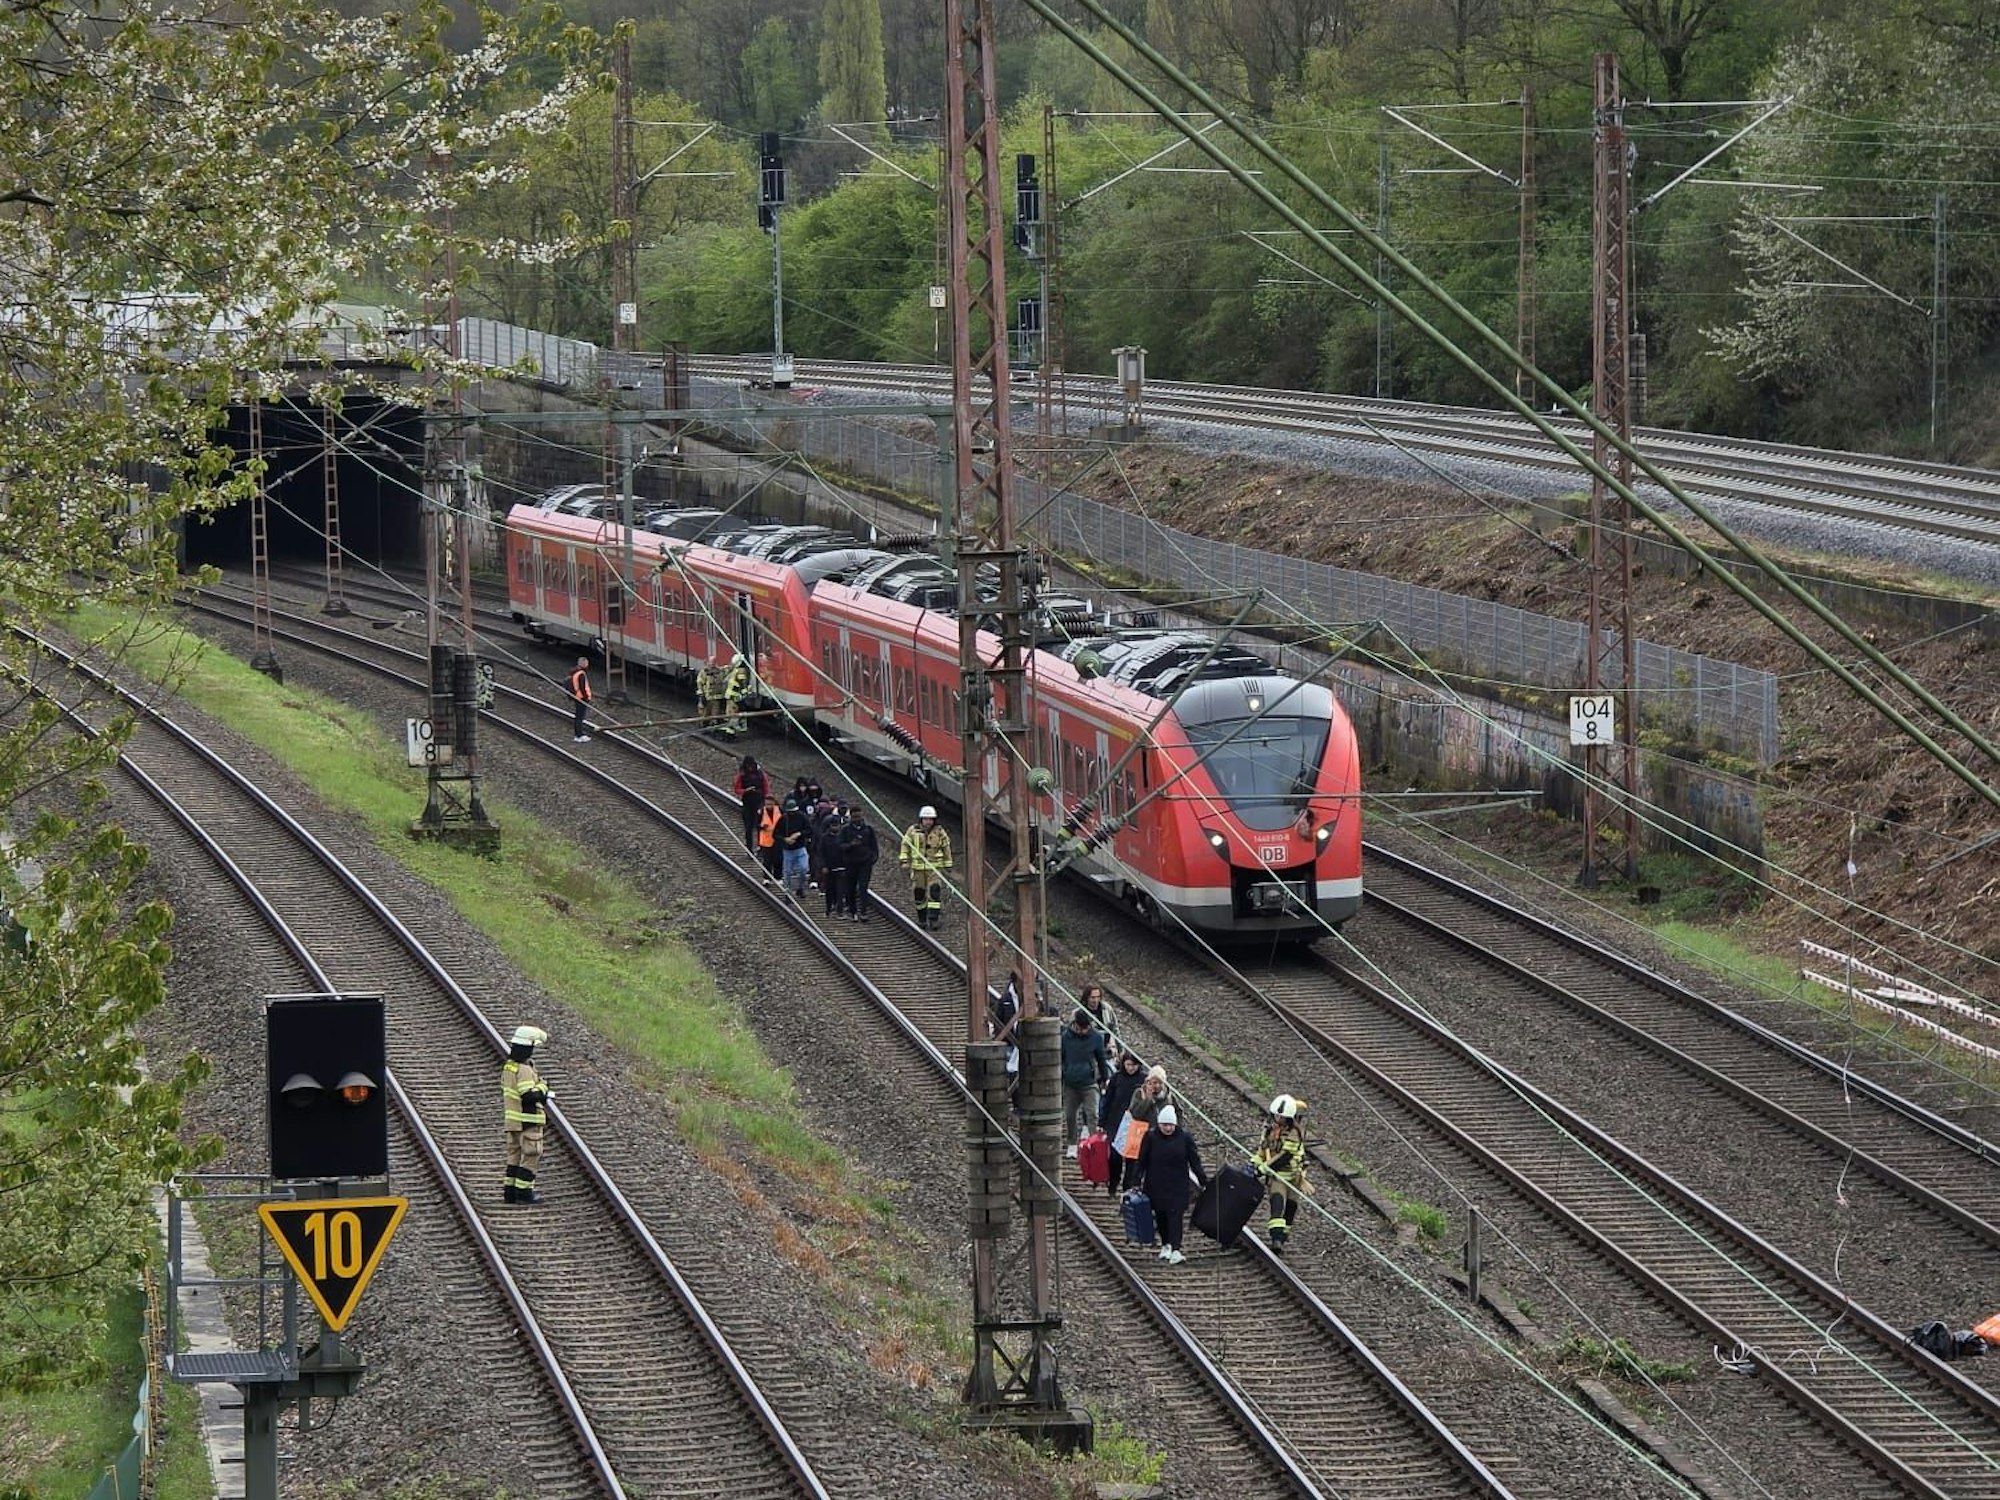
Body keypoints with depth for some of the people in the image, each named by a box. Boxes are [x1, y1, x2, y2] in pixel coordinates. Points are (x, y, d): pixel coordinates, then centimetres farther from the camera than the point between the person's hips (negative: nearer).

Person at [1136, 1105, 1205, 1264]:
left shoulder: (1184, 1138, -3)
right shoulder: (1151, 1137, -4)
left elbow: (1195, 1162, 1)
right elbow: (1142, 1161, 1)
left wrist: (1204, 1182, 0)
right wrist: (1137, 1181, -2)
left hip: (1178, 1186, -1)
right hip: (1156, 1185, 1)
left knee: (1175, 1215, -10)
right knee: (1160, 1215, 8)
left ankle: (1175, 1250, -16)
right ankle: (1165, 1245, 27)